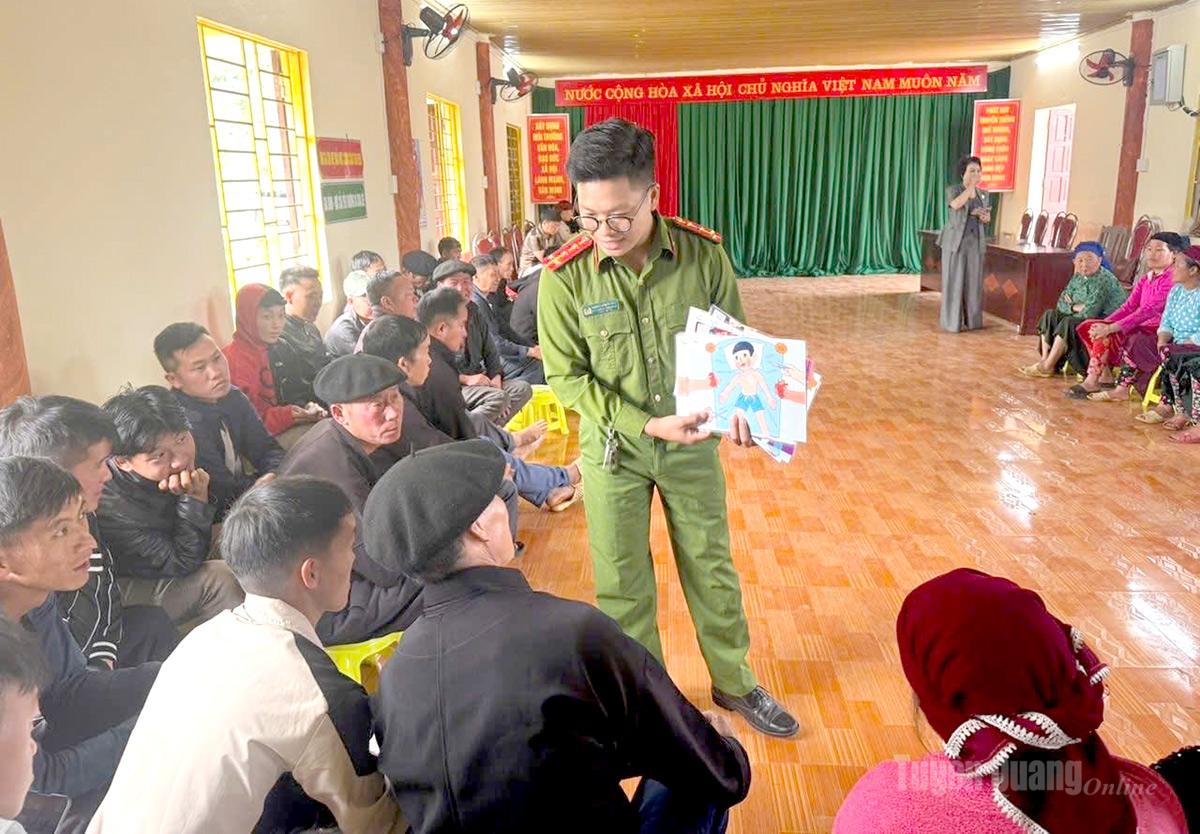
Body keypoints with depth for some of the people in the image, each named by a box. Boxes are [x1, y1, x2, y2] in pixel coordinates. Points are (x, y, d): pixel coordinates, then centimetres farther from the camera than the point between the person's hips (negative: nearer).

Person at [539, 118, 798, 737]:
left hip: (693, 442, 1)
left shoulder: (702, 254, -14)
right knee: (621, 580, 12)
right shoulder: (566, 276, -17)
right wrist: (647, 425, -20)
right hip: (613, 447, -1)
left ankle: (734, 681, 39)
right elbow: (566, 376, -12)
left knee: (711, 564, 16)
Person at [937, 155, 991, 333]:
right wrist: (971, 187, -22)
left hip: (976, 243, 5)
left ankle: (971, 320, 15)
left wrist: (985, 217, -6)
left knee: (973, 281, 6)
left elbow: (987, 218, 17)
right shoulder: (953, 190, -4)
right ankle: (952, 321, 3)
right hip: (956, 241, -5)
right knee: (954, 281, -3)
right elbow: (955, 205, -26)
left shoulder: (984, 194, 12)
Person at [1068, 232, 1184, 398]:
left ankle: (1092, 382, -18)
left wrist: (1111, 328, -27)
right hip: (1140, 326, 9)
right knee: (1087, 326, -5)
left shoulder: (1172, 279, -13)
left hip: (1155, 330, -9)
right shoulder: (1144, 280, 16)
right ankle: (1105, 375, -8)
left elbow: (1149, 310, -22)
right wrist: (1103, 324, -11)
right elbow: (1128, 307, 8)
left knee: (1107, 336, -30)